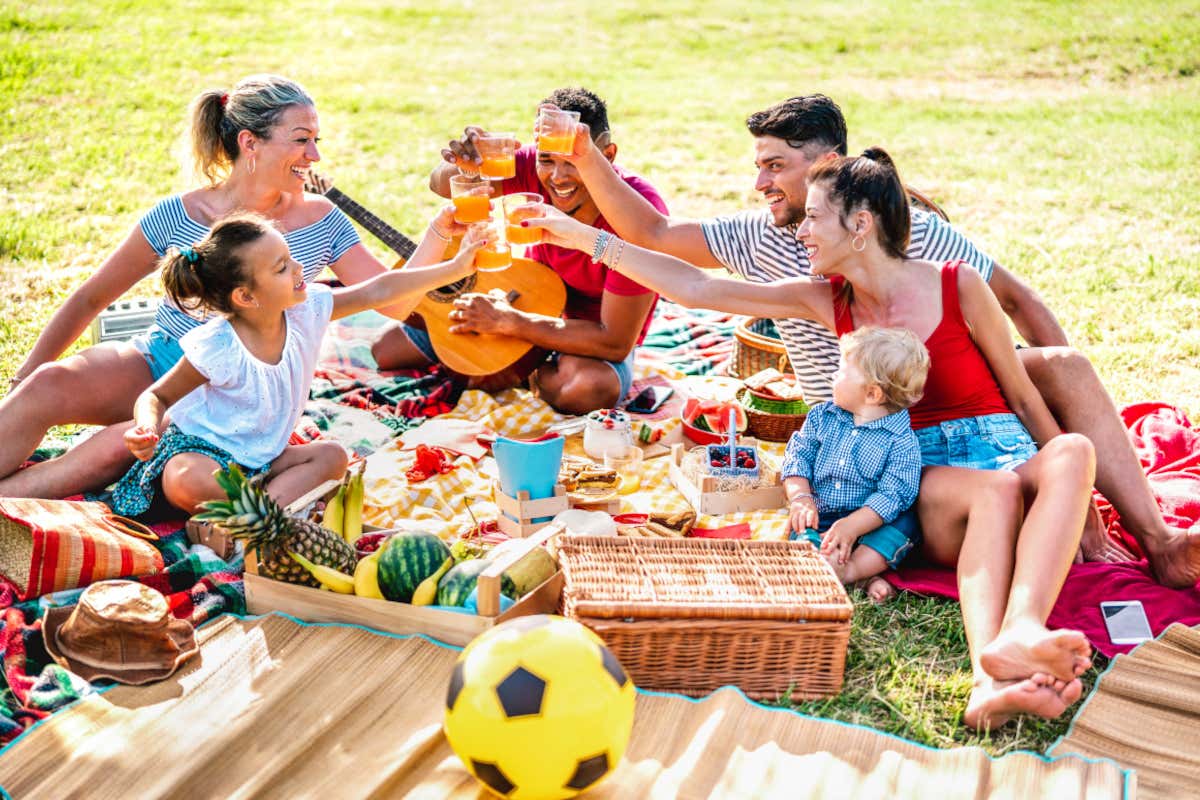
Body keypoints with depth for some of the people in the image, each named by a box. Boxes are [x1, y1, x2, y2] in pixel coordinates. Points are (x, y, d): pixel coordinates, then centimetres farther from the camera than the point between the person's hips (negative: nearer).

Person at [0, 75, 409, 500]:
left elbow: (395, 300, -6)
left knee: (118, 446, -30)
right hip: (155, 363, 1)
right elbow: (90, 298, 4)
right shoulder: (178, 215, -5)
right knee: (48, 385, -30)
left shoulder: (321, 223, -3)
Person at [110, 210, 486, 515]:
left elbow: (378, 291, -9)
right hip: (200, 448, -6)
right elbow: (156, 396, -13)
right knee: (186, 484, -37)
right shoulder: (216, 349, -25)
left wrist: (454, 268, -11)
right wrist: (148, 427, -36)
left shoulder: (305, 310, -11)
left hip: (258, 459, 7)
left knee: (332, 455, -10)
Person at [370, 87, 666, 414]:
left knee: (591, 387, -41)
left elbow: (615, 342, -31)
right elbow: (443, 186, -9)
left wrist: (506, 320, -29)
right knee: (387, 347, -1)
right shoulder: (537, 169, -18)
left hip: (596, 338, -4)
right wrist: (466, 165, -35)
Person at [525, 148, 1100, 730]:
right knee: (997, 489, -34)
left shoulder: (958, 286, -4)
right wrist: (584, 236, -1)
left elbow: (1023, 396, 4)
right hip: (922, 481, 1)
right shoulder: (827, 301, 4)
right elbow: (698, 288, 1)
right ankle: (993, 671, -59)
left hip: (1005, 450, 0)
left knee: (1073, 450, -34)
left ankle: (1020, 631, -57)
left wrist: (1072, 499, 4)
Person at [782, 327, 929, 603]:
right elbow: (798, 456, 5)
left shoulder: (901, 441, -11)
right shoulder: (821, 416, 5)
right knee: (802, 538, -27)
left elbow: (891, 495, -17)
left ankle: (851, 568, -36)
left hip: (869, 521, -2)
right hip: (818, 520, 2)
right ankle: (865, 575, -35)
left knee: (904, 523, -28)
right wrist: (801, 498, -12)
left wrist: (851, 526, -29)